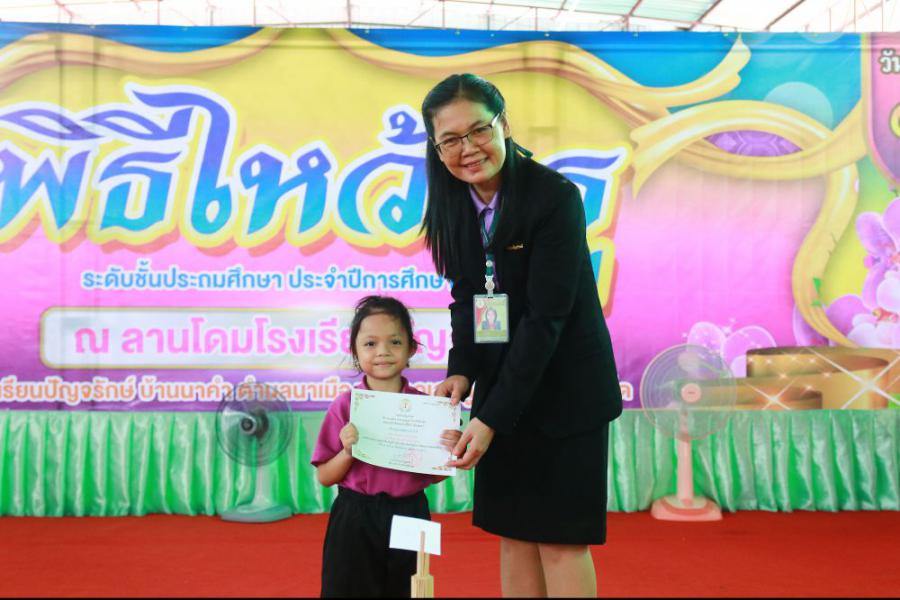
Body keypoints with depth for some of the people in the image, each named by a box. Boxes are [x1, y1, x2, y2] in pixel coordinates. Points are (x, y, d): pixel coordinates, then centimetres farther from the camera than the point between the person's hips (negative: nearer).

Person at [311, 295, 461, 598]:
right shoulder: (345, 406, -6)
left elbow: (435, 475, 7)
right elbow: (325, 477, -1)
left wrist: (449, 453, -12)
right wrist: (347, 451, -18)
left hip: (408, 518, 1)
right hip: (354, 521, -1)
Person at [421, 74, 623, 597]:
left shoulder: (555, 196, -21)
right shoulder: (455, 202, -1)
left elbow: (546, 317, -23)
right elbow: (466, 297, 7)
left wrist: (492, 417, -25)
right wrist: (462, 370, -10)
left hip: (564, 389, -6)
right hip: (502, 385, 6)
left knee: (560, 537, 3)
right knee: (513, 532, 12)